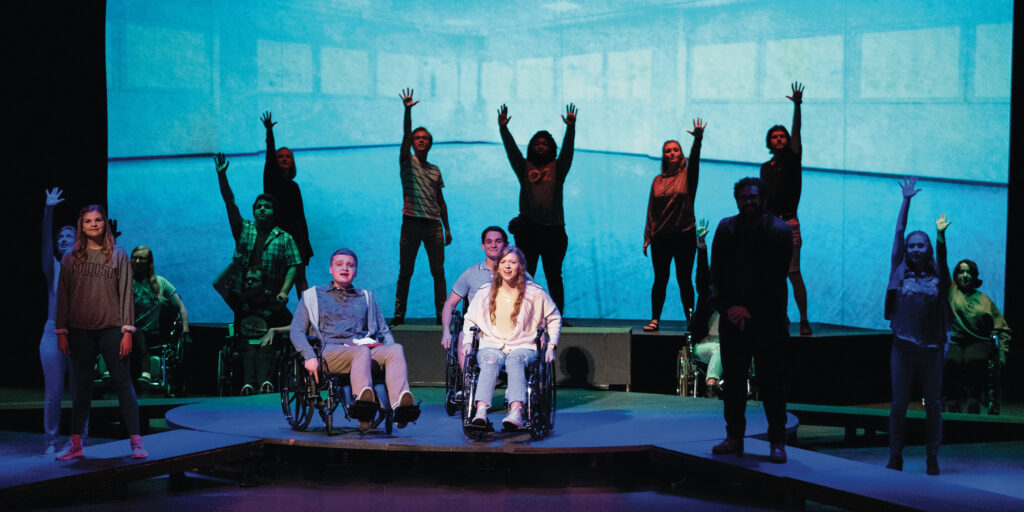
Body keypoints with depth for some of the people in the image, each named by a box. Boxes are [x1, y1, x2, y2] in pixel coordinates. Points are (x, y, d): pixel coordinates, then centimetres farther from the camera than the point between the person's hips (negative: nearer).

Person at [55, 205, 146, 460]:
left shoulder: (118, 255, 3)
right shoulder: (71, 258, 8)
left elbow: (126, 294, 1)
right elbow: (63, 296, 9)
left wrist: (127, 330, -5)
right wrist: (62, 332, 4)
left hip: (111, 329, -2)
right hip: (80, 331, 2)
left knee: (123, 383, -2)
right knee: (81, 386, 8)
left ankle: (136, 441, 2)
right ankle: (76, 443, 15)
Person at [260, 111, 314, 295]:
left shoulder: (294, 186, 18)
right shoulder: (271, 179, 6)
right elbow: (269, 157, -11)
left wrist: (306, 242, 15)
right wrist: (269, 132, -24)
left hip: (296, 233, 3)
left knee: (299, 276, -2)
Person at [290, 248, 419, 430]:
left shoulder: (366, 297, 31)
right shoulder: (313, 295, 23)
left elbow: (384, 331, 28)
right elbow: (297, 330, 12)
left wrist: (393, 358, 5)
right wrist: (310, 357, -8)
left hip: (367, 348, 3)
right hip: (330, 351, -3)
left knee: (396, 349, -31)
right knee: (362, 351, -38)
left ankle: (400, 404, -57)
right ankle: (364, 399, -65)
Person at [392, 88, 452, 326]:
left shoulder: (435, 170, 17)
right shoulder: (407, 162, 6)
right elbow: (405, 135, -10)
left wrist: (447, 228, 13)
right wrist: (408, 110, -23)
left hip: (433, 224, 3)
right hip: (412, 223, -3)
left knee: (438, 272, 1)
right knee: (405, 271, 0)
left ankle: (441, 314, 5)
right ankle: (399, 315, 4)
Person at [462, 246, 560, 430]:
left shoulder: (534, 293, 5)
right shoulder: (485, 293, 10)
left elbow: (554, 318, 17)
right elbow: (470, 320, 23)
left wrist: (551, 346, 8)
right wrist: (468, 342, 8)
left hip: (523, 347, -1)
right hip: (491, 345, 1)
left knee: (514, 360, -38)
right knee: (490, 361, -35)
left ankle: (516, 412, -56)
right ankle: (481, 410, -54)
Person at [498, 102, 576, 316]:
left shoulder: (557, 168, 10)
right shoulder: (524, 167, 12)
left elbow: (567, 149, -3)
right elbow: (511, 149, 2)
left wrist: (570, 127, -16)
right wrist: (503, 128, -11)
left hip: (553, 229, 0)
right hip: (527, 230, 1)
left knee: (554, 277, 4)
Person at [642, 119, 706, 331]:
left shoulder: (687, 175, 3)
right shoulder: (658, 180, 9)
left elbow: (694, 159, -18)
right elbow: (651, 210, 10)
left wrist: (698, 138, -34)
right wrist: (647, 236, 5)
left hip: (684, 236, -2)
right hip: (661, 237, 2)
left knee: (684, 280, 3)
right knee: (660, 279, 6)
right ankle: (654, 320, 11)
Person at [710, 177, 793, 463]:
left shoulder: (780, 231, -3)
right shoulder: (726, 228, 5)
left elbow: (776, 278, -8)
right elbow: (717, 273, 2)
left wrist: (750, 310, -12)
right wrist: (728, 306, -10)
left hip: (769, 319, -3)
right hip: (734, 318, 3)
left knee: (771, 382, -1)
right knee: (733, 379, 7)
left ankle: (777, 442, 6)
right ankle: (734, 437, 17)